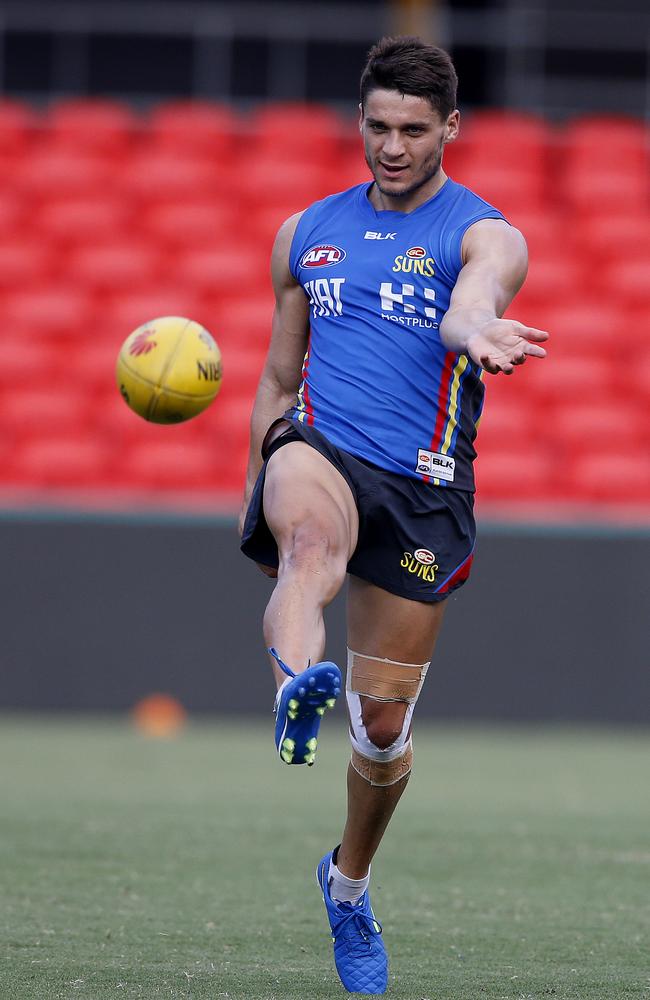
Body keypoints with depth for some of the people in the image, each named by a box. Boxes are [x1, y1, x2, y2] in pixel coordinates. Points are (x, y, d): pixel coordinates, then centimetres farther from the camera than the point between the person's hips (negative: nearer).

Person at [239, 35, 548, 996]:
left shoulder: (485, 236, 0)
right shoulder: (308, 232, 14)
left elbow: (472, 303, -26)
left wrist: (476, 329, -50)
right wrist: (256, 495, 23)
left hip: (424, 485, -1)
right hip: (317, 449, 1)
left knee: (384, 725, 5)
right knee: (312, 537, -39)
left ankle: (348, 881, 31)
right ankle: (298, 685, -67)